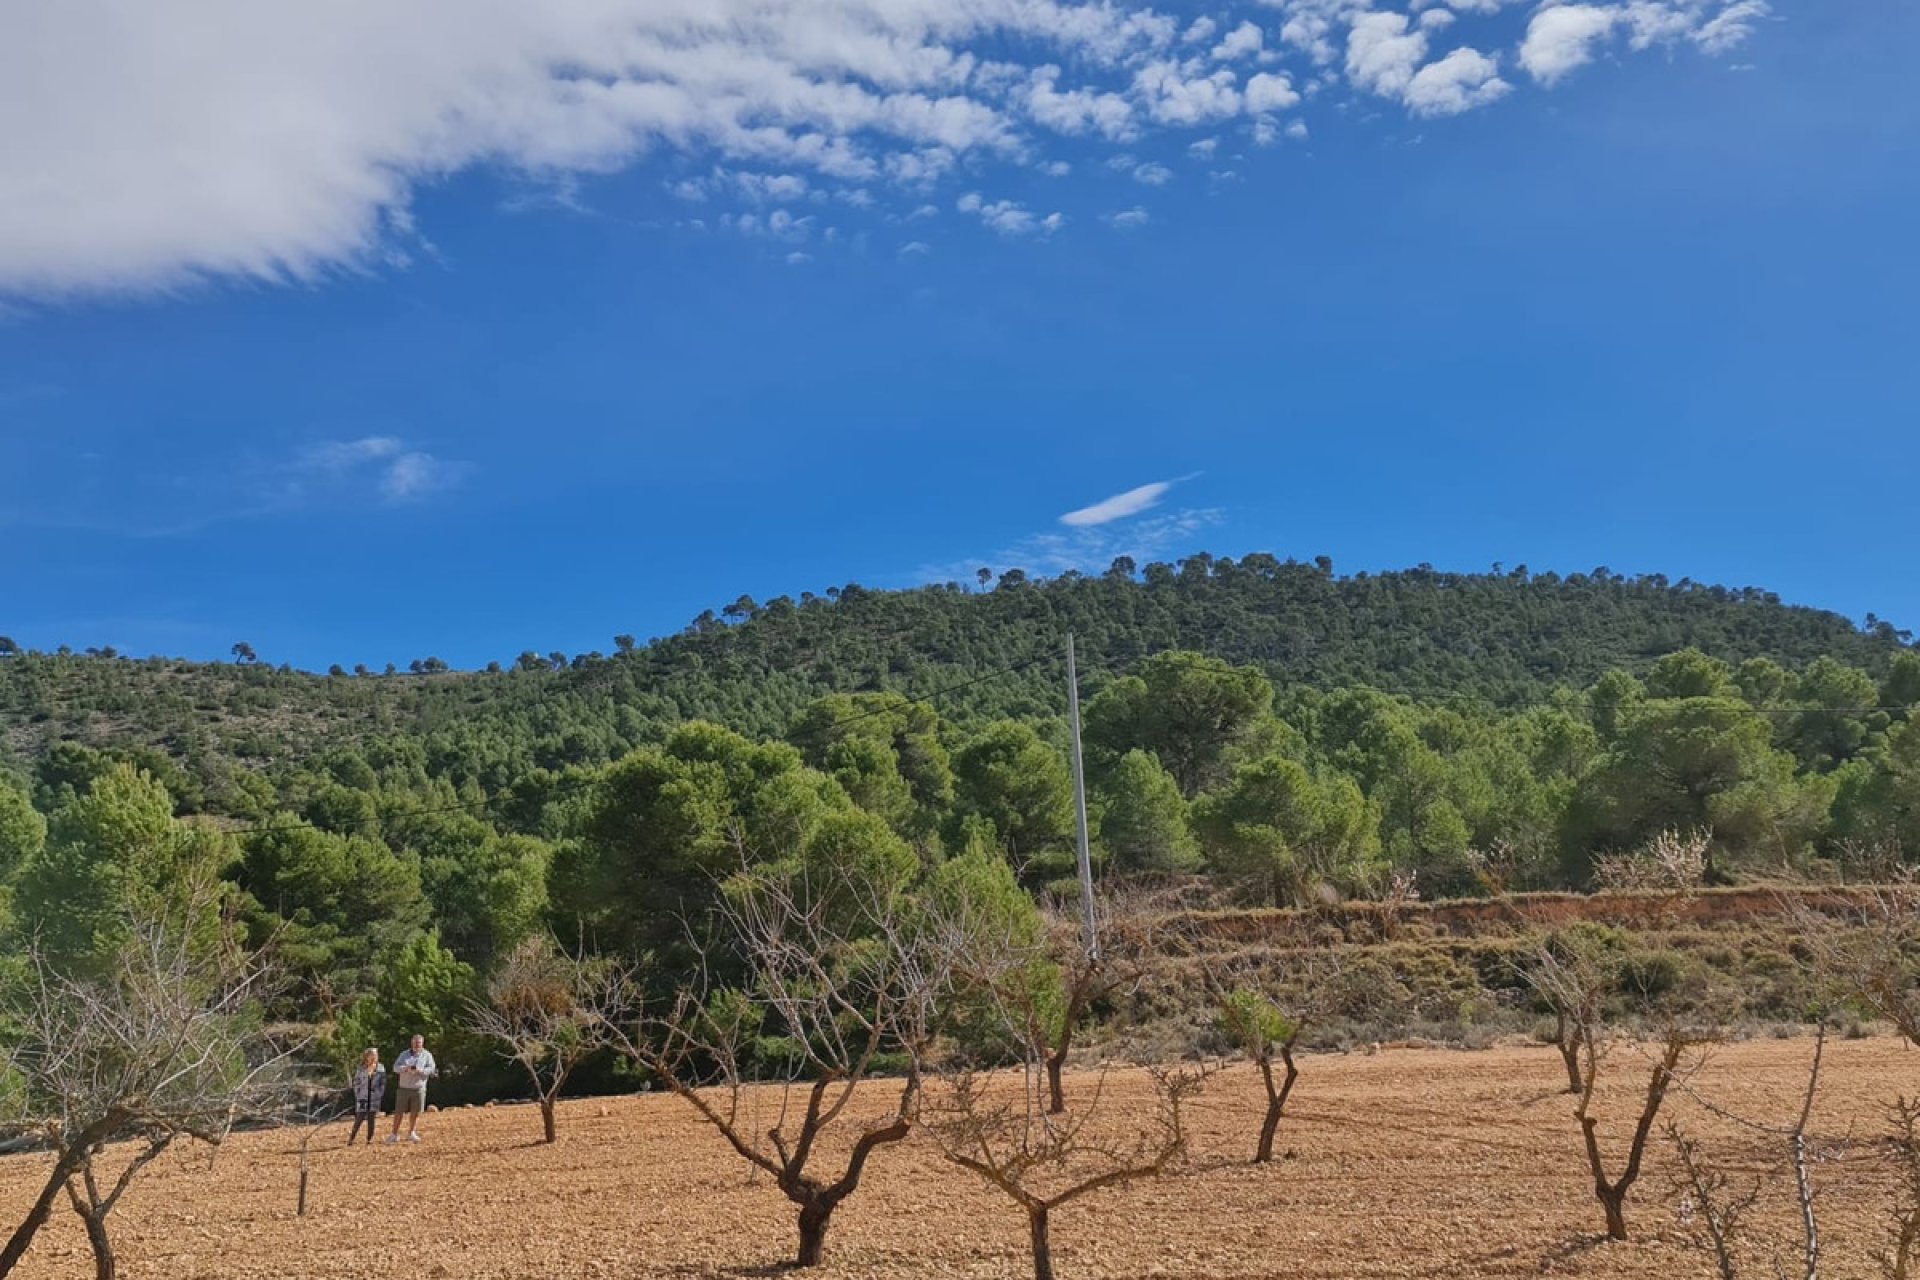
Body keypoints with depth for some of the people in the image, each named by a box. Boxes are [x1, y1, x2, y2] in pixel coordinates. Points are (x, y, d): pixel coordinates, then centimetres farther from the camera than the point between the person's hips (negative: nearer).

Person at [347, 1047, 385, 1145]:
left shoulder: (381, 1069, 2)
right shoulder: (360, 1068, -1)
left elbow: (383, 1083, 6)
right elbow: (356, 1082, 3)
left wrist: (380, 1095, -2)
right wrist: (358, 1094, -4)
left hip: (375, 1097, 1)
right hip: (362, 1097, -1)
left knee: (371, 1118, 4)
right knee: (359, 1118, -4)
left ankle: (369, 1139, 11)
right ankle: (352, 1137, 9)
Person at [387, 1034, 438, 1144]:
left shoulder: (427, 1055, 7)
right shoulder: (404, 1054, 12)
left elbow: (432, 1069, -4)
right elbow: (395, 1067, 3)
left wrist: (420, 1071, -20)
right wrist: (405, 1068, -17)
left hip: (418, 1089, -1)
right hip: (404, 1088, 1)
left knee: (415, 1112, 3)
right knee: (399, 1112, 1)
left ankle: (411, 1133, 17)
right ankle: (394, 1134, 9)